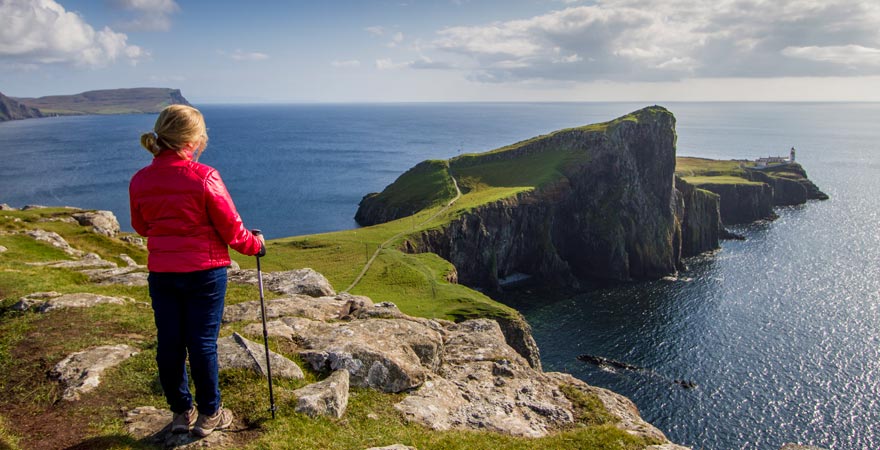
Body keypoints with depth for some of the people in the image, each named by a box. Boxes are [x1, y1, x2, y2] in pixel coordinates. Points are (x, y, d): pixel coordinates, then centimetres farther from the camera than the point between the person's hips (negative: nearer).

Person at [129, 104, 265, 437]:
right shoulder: (204, 177, -18)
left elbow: (141, 227, 12)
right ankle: (209, 414, 19)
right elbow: (231, 229, -12)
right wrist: (256, 245, 6)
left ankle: (181, 411, 26)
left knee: (169, 343, 13)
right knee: (203, 342, 6)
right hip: (204, 272, -4)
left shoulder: (140, 181, -2)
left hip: (161, 273, 4)